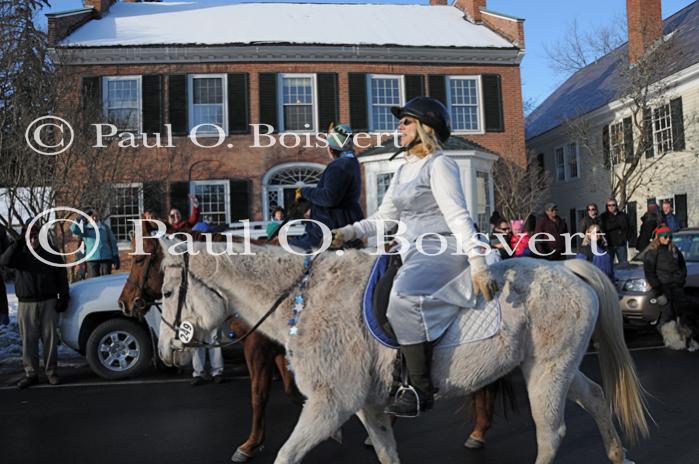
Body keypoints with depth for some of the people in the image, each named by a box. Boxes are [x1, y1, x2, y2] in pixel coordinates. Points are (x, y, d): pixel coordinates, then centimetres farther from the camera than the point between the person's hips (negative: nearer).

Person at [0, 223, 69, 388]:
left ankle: (51, 372, 11)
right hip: (26, 304, 1)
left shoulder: (51, 254, 5)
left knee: (50, 338, 1)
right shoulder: (20, 254, 6)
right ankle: (31, 374, 11)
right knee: (28, 340, 2)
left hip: (49, 302, -1)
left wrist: (63, 297, -1)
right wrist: (18, 243, -21)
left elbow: (62, 277, 6)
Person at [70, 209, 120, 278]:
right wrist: (81, 218, -10)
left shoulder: (105, 227, 8)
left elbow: (113, 242, 8)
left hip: (106, 258, 1)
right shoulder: (85, 229, 6)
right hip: (92, 259, 0)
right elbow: (73, 229, -13)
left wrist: (116, 257, 3)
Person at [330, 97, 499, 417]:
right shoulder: (404, 170, 19)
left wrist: (478, 264, -27)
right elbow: (383, 218, 18)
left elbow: (458, 216, -17)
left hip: (441, 250, -10)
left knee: (403, 297, -32)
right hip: (413, 253, 10)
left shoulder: (440, 165, -7)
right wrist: (348, 232, 3)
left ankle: (420, 390, -25)